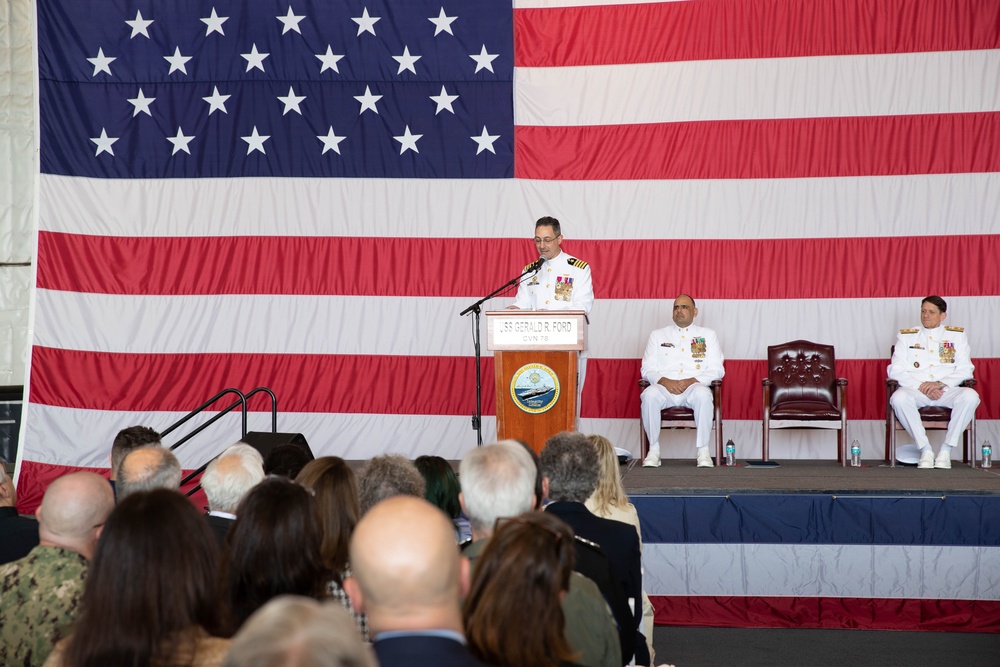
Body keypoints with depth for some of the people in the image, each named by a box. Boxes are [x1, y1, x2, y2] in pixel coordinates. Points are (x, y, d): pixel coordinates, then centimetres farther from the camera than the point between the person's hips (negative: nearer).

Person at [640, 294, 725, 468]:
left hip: (693, 388, -1)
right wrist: (665, 381, -11)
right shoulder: (658, 335, 21)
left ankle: (703, 451, -28)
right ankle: (654, 450, -25)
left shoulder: (708, 335, 18)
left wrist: (691, 381, -11)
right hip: (664, 388, 1)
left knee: (703, 395, -37)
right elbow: (647, 369, 11)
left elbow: (717, 370, 8)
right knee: (649, 394, -34)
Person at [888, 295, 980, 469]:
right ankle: (925, 450, -24)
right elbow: (895, 370, 3)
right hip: (915, 390, 0)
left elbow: (965, 370, 4)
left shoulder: (957, 336, 15)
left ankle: (946, 449, -22)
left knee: (970, 396, -32)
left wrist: (940, 383, -14)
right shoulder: (906, 336, 14)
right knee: (899, 398, -35)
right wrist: (921, 386, -13)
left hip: (947, 390, 0)